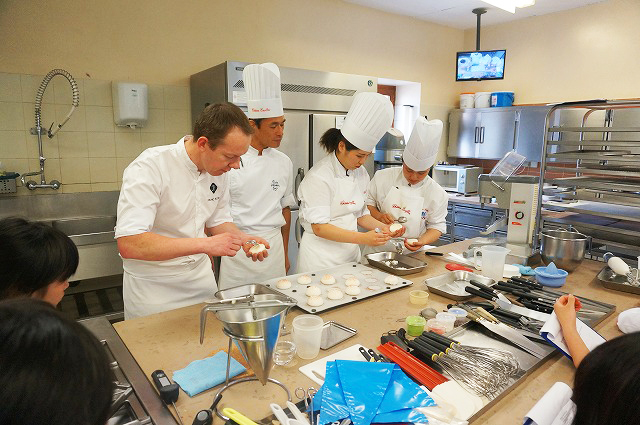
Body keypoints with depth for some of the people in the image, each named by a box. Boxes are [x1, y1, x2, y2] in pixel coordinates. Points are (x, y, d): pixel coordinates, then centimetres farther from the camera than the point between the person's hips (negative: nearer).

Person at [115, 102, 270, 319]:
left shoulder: (219, 171, -4)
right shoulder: (149, 168, -24)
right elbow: (128, 244, -32)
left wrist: (242, 238, -10)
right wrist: (204, 244, -35)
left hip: (201, 279, 6)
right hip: (153, 286, -5)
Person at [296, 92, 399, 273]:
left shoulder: (361, 173, 5)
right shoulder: (319, 176, -18)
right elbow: (319, 227, -21)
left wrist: (382, 227, -3)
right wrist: (363, 238, -25)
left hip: (350, 251, 7)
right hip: (321, 256, -6)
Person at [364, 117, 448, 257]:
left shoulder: (438, 194, -2)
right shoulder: (383, 177, -1)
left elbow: (437, 226, 5)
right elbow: (367, 203, 8)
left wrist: (422, 241, -14)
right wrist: (379, 216, -11)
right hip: (378, 250, -2)